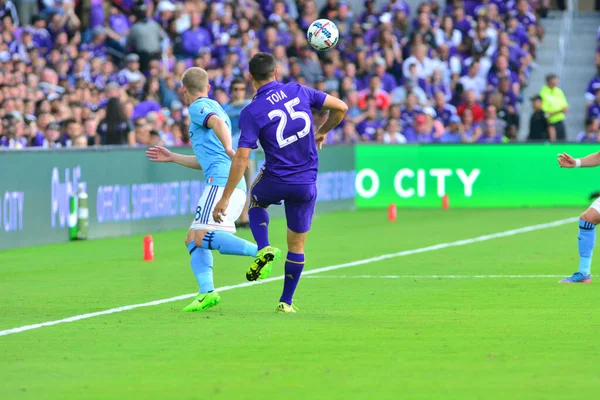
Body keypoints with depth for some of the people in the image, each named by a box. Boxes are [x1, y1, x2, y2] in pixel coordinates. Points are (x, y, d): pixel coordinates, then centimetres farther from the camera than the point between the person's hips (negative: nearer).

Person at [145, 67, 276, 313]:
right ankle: (206, 292, -6)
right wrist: (172, 158, 44)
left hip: (222, 181, -9)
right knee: (193, 239, 10)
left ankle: (261, 251, -29)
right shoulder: (214, 108, 32)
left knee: (202, 237, -19)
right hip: (235, 185, 9)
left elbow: (217, 122, -22)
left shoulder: (199, 107, 3)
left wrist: (228, 148, -38)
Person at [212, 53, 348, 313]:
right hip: (306, 184, 2)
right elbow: (341, 108, 6)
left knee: (256, 200, 34)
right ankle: (286, 301, 20)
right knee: (297, 245, 17)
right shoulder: (298, 92, -1)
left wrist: (225, 198, -12)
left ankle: (263, 249, 9)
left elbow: (241, 158, -16)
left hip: (276, 180, -2)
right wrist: (323, 132, 25)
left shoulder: (251, 112, -11)